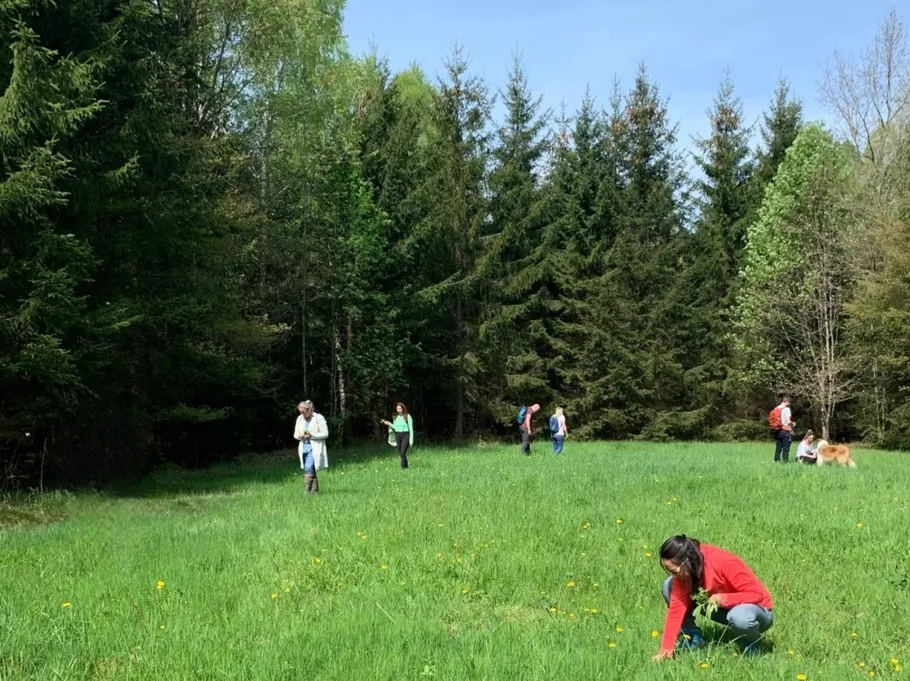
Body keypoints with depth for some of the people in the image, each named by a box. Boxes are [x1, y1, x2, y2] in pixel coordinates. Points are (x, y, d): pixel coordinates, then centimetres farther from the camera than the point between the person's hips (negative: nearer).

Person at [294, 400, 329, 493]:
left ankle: (308, 490, -21)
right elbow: (295, 434, 16)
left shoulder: (319, 418, -7)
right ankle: (315, 490, 16)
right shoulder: (300, 419, 11)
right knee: (311, 470, 8)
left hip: (315, 448, -6)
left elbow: (325, 434, -8)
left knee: (308, 468, -20)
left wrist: (312, 435, -19)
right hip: (304, 448, 6)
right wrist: (299, 436, -8)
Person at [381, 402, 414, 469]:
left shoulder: (408, 416, -7)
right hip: (398, 436, 6)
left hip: (405, 436, -6)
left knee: (402, 453, -17)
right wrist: (389, 424, 4)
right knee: (400, 454, 8)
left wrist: (411, 440, -10)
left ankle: (403, 468, -14)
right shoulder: (396, 417, 10)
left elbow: (411, 428, -6)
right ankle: (406, 467, 20)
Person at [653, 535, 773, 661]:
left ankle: (750, 643, -8)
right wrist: (666, 648, -24)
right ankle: (692, 638, 2)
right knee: (669, 586, -11)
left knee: (740, 618, -44)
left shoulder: (724, 562, -32)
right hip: (724, 608, 5)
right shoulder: (684, 571, -15)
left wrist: (724, 599, -41)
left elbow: (758, 594, -27)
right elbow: (677, 606, -18)